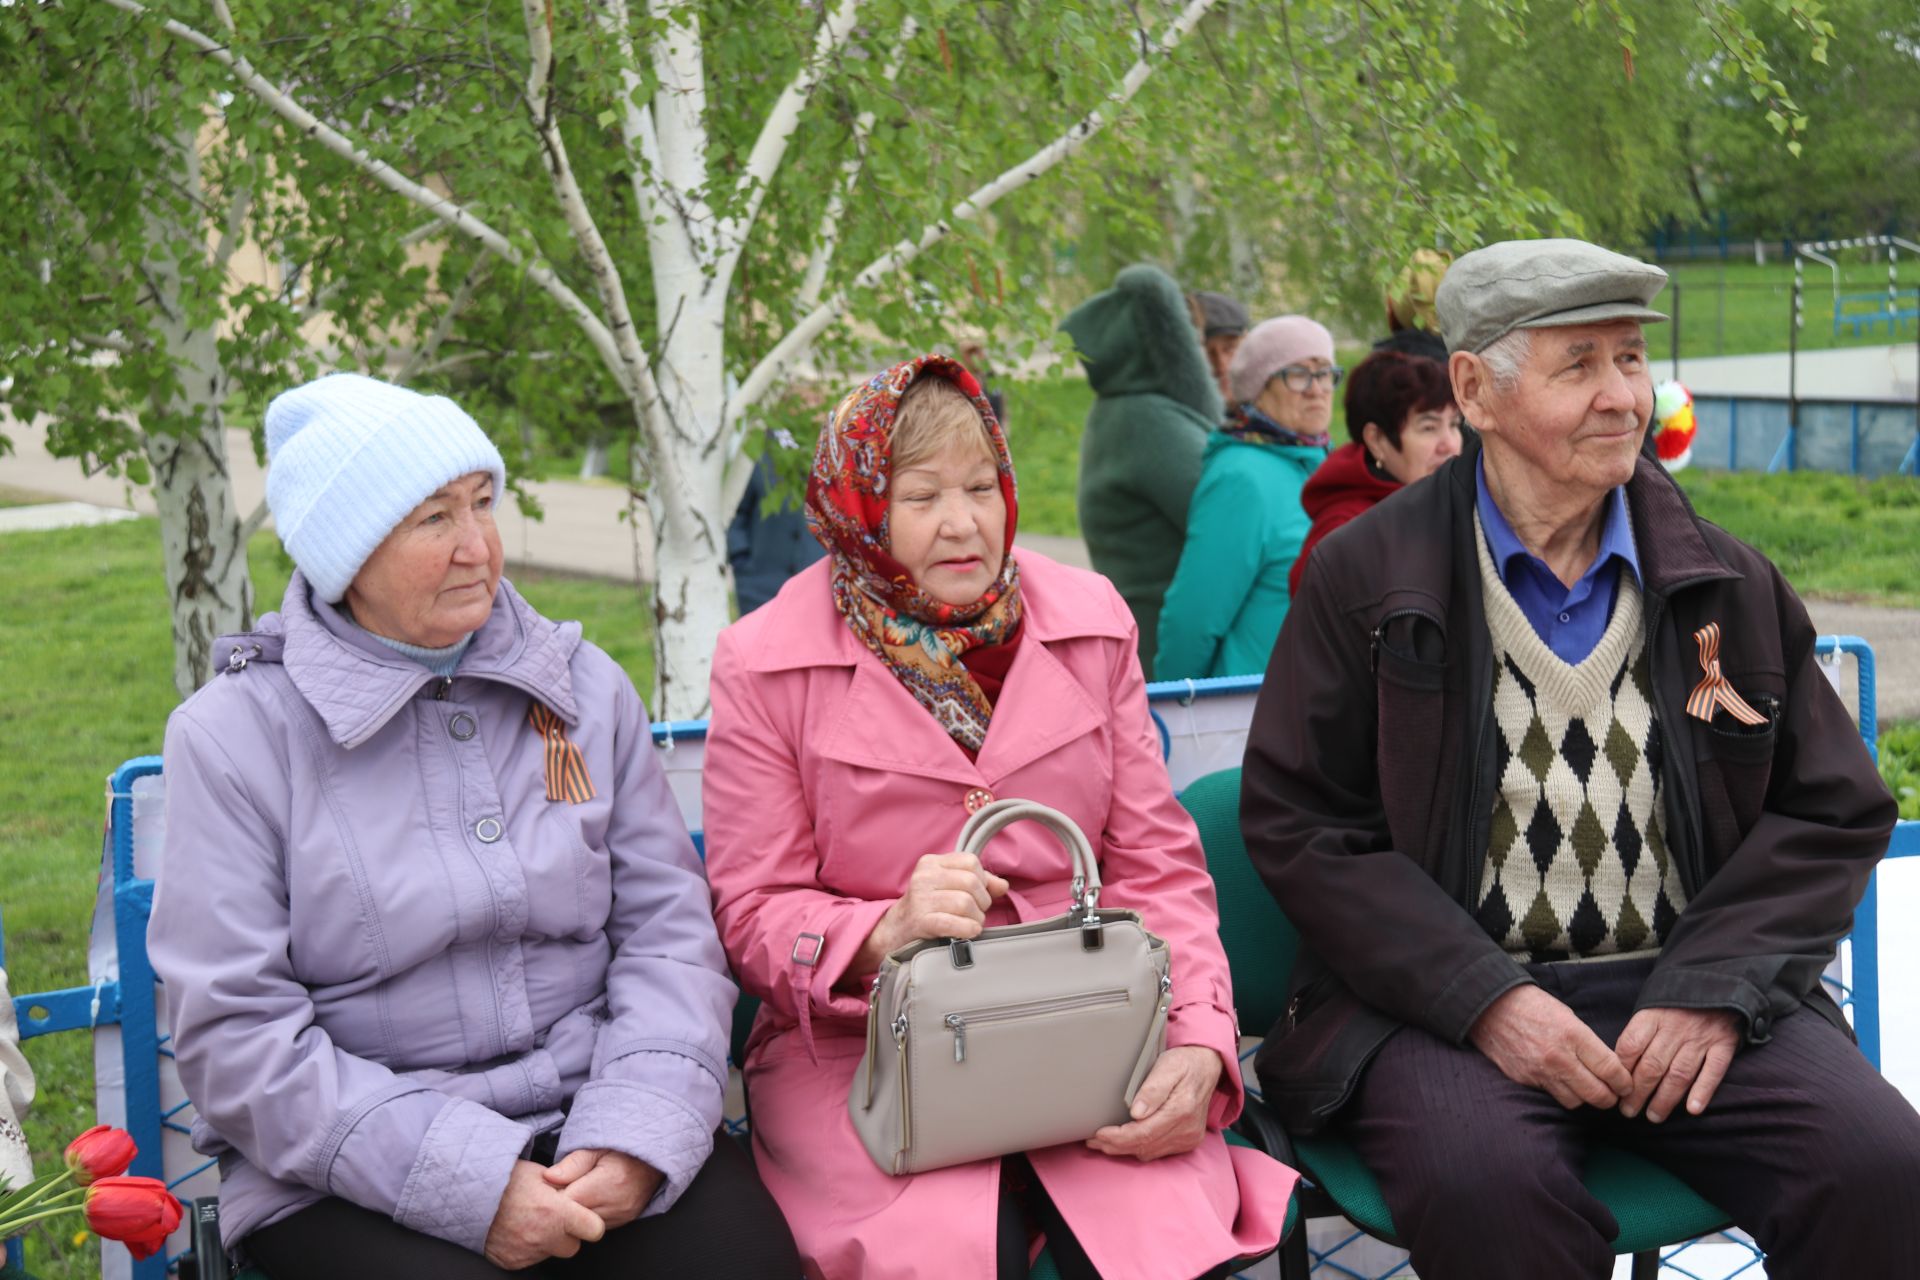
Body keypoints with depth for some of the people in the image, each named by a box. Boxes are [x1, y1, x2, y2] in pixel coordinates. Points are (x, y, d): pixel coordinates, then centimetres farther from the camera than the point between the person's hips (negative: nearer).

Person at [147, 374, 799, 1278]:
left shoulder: (582, 688, 9)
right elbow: (236, 1034, -8)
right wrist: (469, 1182, -17)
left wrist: (635, 1133, -12)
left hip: (588, 1127, 3)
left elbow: (670, 926, 5)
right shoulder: (234, 733, -2)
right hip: (351, 1180, -2)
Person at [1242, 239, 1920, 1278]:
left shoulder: (1729, 585, 11)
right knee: (1483, 1186, -34)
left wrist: (1712, 988, -7)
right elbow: (1298, 823, -1)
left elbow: (1836, 812, 11)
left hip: (1686, 987, 3)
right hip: (1442, 998, -2)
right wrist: (1484, 999, -12)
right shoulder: (1364, 578, 3)